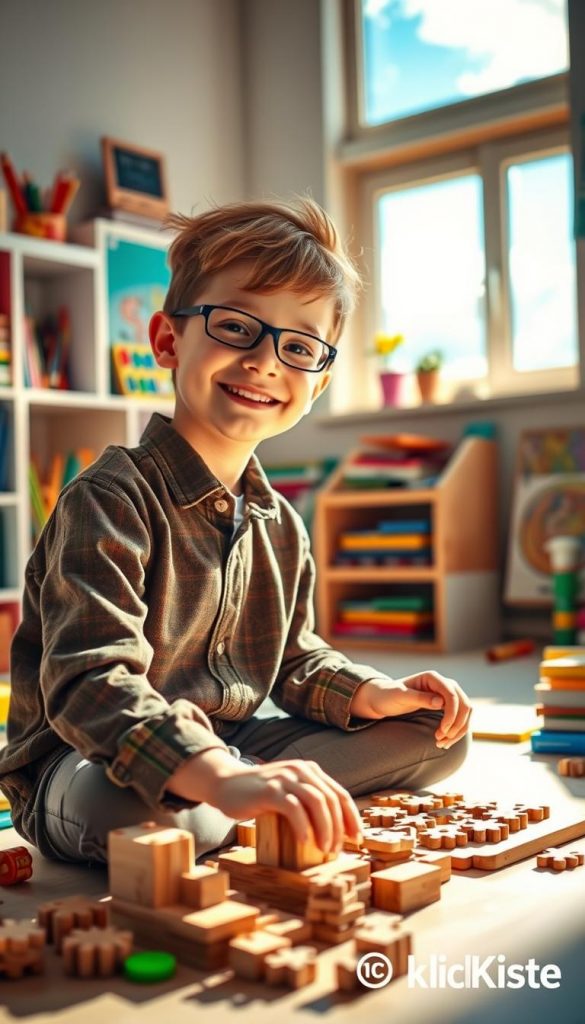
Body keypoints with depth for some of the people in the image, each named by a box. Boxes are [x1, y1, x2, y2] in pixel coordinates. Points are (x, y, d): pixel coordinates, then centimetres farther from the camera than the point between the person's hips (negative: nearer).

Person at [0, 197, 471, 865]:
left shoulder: (280, 525, 7)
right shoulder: (111, 500, -20)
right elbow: (89, 683, -31)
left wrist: (372, 696, -2)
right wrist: (222, 779, -46)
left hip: (231, 751, 8)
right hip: (83, 766, -7)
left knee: (437, 735, 7)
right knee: (132, 809, -44)